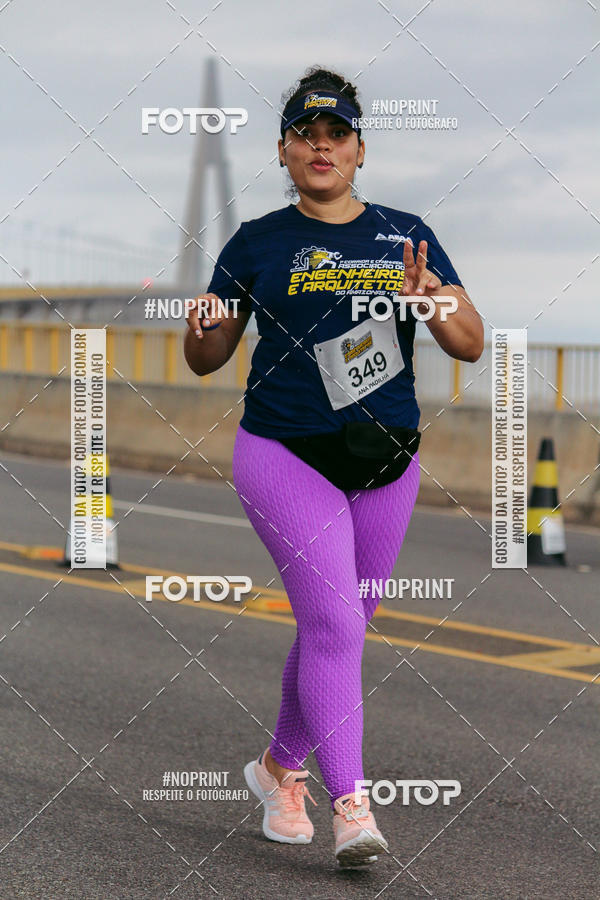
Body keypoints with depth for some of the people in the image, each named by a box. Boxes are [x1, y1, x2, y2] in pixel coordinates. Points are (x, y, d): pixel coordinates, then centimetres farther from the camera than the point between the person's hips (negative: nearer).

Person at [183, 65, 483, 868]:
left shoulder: (406, 236, 7)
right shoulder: (258, 243, 2)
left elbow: (471, 345, 4)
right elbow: (205, 361, 6)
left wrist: (430, 301, -17)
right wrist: (202, 328, -17)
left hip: (386, 464, 3)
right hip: (285, 456, -3)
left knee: (340, 630, 11)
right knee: (332, 622, -17)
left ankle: (280, 766, 33)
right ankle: (351, 806, -16)